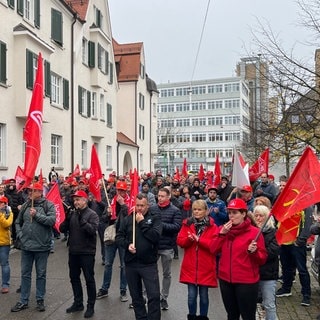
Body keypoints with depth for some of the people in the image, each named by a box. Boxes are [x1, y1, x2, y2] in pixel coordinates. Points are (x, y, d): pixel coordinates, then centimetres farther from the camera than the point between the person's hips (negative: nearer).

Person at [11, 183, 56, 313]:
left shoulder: (48, 205, -6)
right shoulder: (25, 206, 6)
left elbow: (52, 220, -19)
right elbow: (18, 222, 15)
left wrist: (37, 215, -19)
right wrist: (20, 235, 1)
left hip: (42, 246, -4)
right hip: (26, 246, 4)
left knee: (41, 274, 9)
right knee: (25, 274, 12)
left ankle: (40, 300, 23)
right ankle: (23, 301, 23)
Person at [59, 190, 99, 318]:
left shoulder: (92, 214, -9)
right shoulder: (72, 214, 7)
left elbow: (93, 230, -22)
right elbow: (62, 229, 3)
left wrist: (82, 220, -28)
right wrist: (67, 219, -14)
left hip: (87, 252, -6)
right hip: (73, 252, 6)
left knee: (89, 279, 2)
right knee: (74, 278, 16)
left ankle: (90, 306, 14)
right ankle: (78, 303, 31)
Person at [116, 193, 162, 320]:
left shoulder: (155, 218, -3)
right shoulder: (128, 219, 5)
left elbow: (155, 236, -17)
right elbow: (118, 237, 6)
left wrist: (142, 222, -15)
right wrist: (127, 244, -12)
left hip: (149, 264, -3)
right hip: (130, 263, 3)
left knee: (154, 296, -4)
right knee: (136, 296, 16)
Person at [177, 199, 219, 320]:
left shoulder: (212, 226, -4)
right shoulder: (187, 224, 4)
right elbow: (179, 241, 0)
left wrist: (199, 240, -20)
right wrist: (189, 239, -20)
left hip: (205, 268, -1)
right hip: (190, 267, 2)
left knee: (203, 295, 9)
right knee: (191, 295, 6)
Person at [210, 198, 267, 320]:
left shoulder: (254, 232, -9)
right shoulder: (224, 229, 6)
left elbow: (262, 259, -8)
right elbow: (213, 250, -1)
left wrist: (253, 252, -27)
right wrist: (222, 233, -11)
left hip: (246, 282, -5)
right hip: (225, 280, 5)